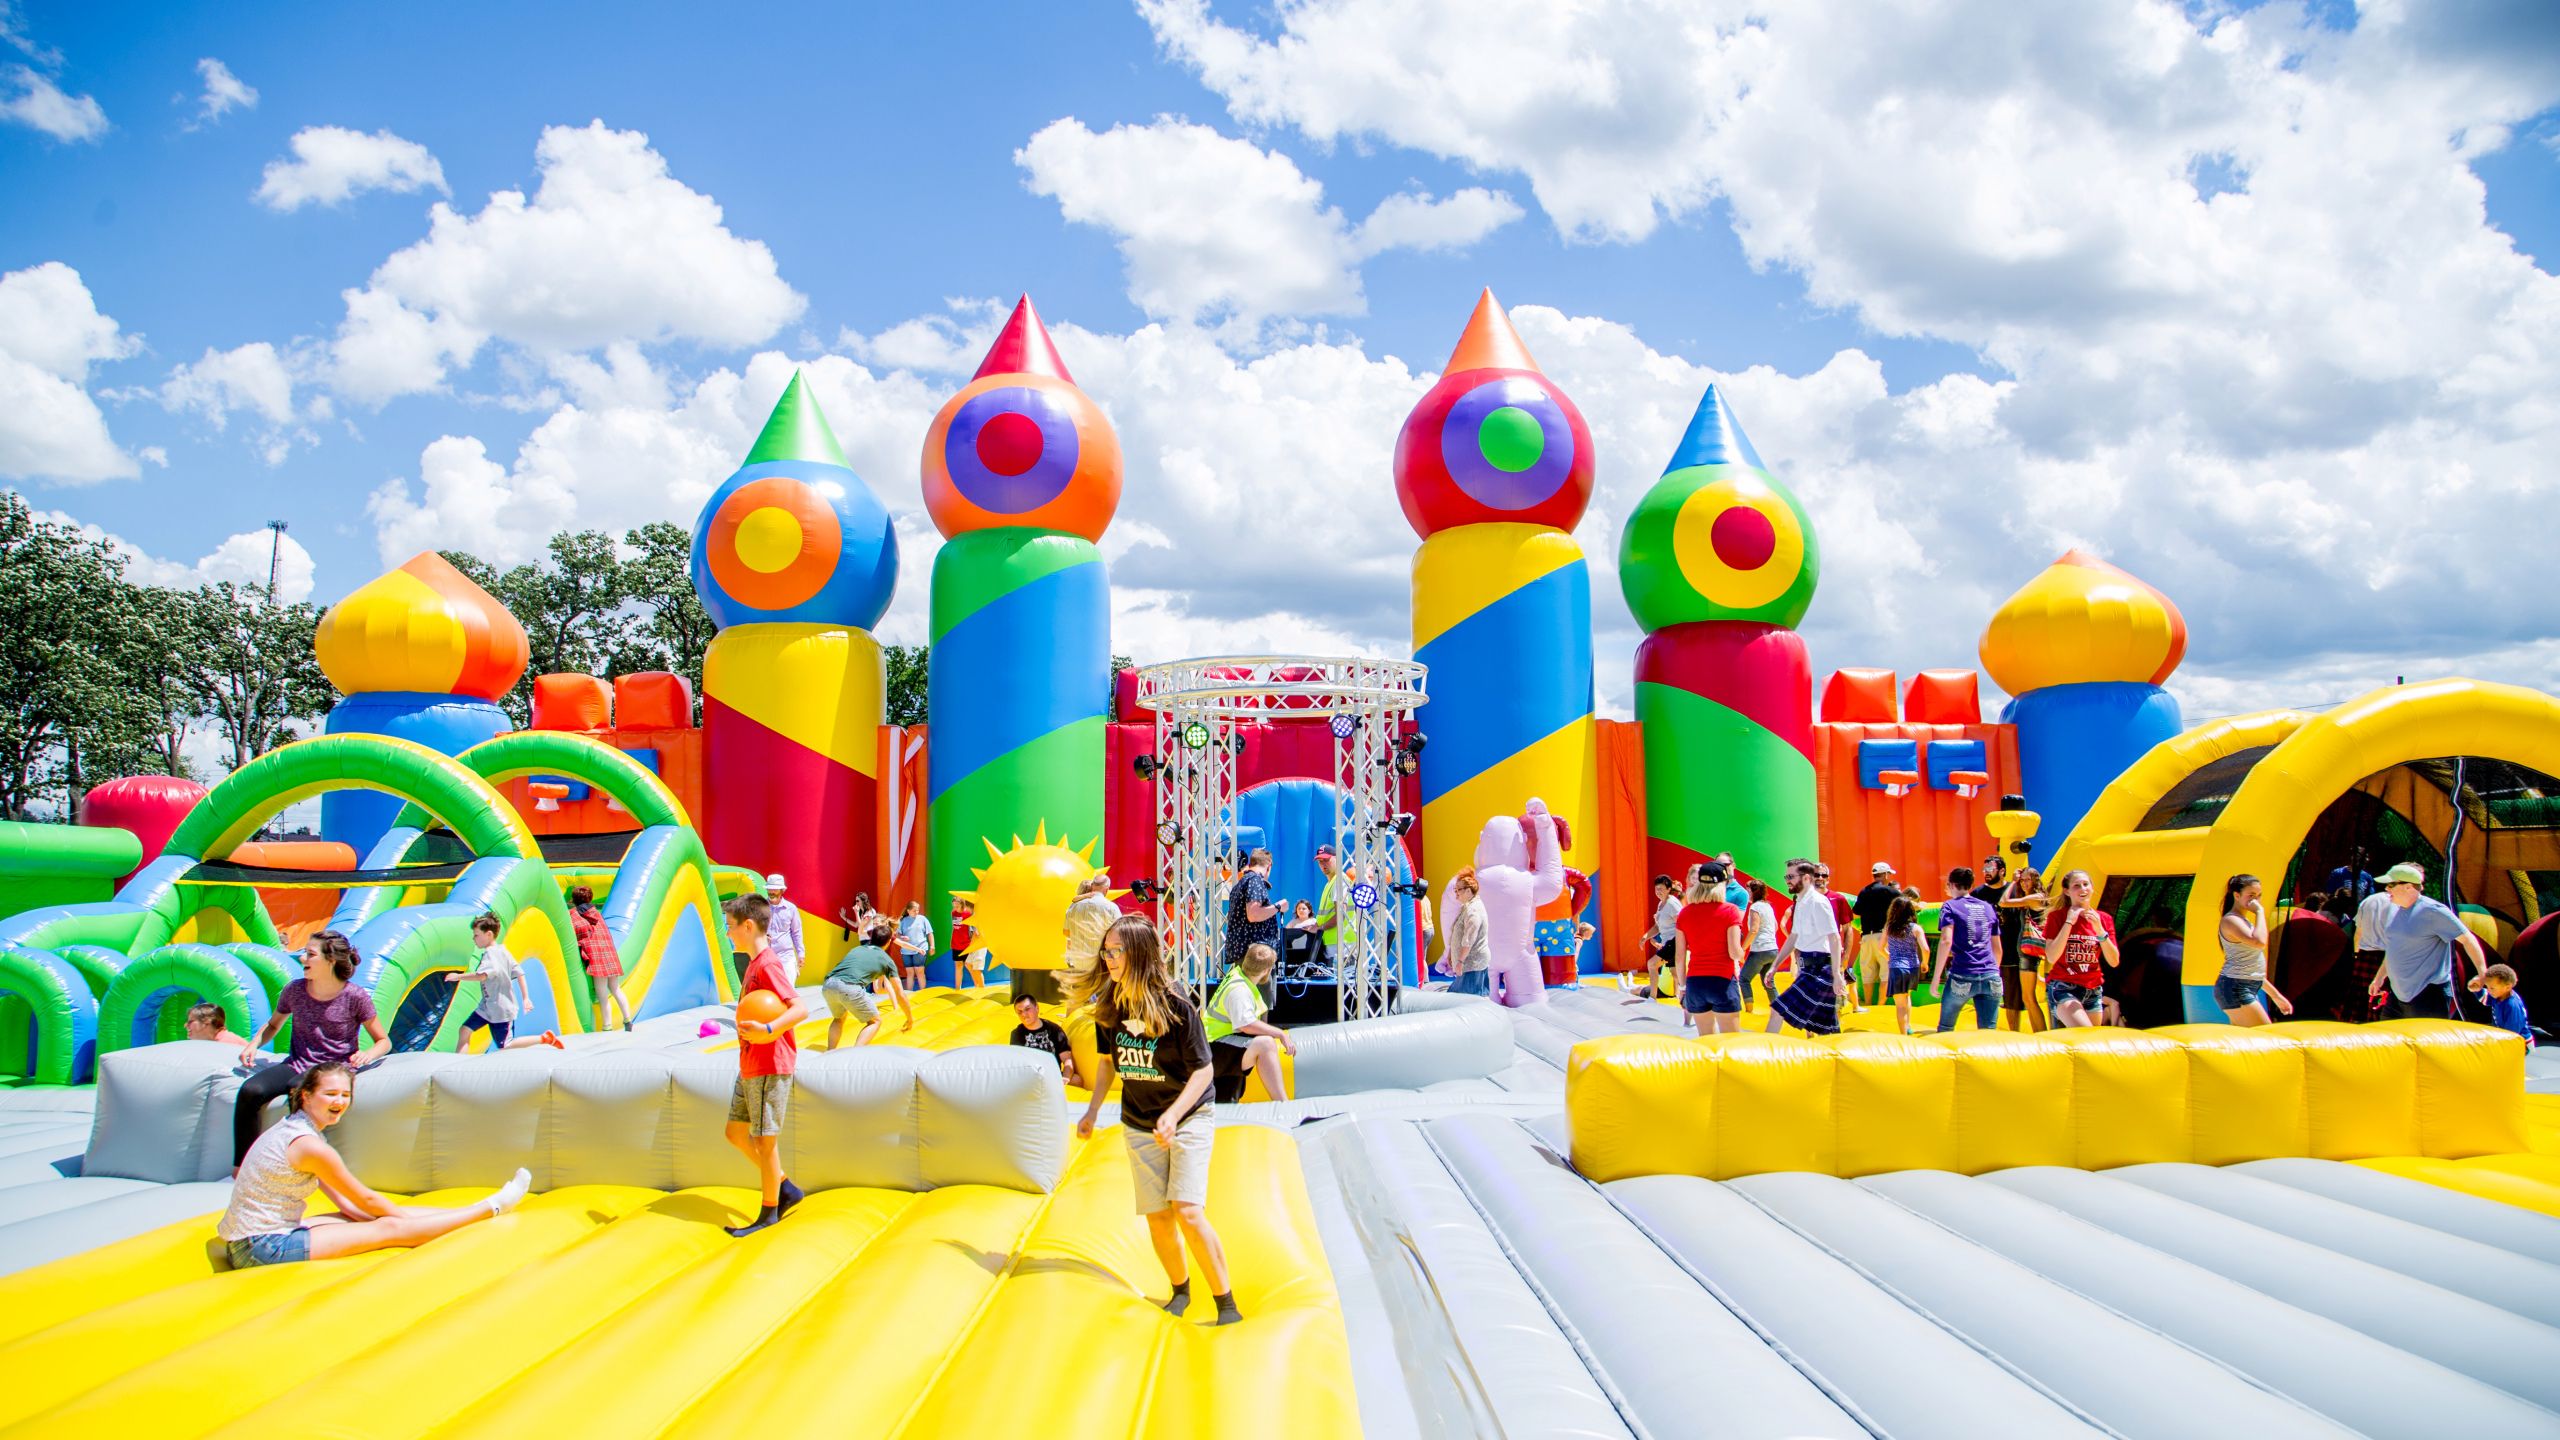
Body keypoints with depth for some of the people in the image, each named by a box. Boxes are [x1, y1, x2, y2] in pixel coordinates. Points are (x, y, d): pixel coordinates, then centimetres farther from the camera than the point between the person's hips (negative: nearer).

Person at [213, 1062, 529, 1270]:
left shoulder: (293, 1129, 9)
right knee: (391, 1227, -6)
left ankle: (475, 1209, 17)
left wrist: (396, 1214, 9)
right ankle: (491, 1208, 2)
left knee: (384, 1216, 10)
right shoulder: (310, 1145, -21)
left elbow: (345, 1203, 11)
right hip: (264, 1248, -9)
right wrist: (398, 1215, 9)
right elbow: (364, 1199, -7)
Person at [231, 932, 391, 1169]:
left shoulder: (354, 997, -5)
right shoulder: (295, 991, 6)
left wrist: (369, 1053, -19)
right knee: (250, 1091, -24)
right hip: (296, 1066, 5)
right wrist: (254, 1044, 7)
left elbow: (384, 1041, 2)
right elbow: (273, 1025, 27)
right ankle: (241, 1167, -14)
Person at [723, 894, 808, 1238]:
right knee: (736, 1132, 15)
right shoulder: (754, 963, 12)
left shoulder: (767, 964, -18)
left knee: (764, 1139, 0)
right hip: (750, 1066, 10)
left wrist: (768, 1031, -41)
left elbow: (800, 1008, -28)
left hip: (770, 1067, -10)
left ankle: (769, 1212, 13)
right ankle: (786, 1187, 23)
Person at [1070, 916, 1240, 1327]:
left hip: (1188, 1119, -5)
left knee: (1188, 1211, -16)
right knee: (1158, 1217, 5)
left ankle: (1226, 1304, -1)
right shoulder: (1109, 1005, -5)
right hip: (1138, 1125, 5)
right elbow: (1107, 1060, 12)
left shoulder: (1175, 1004, -21)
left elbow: (1203, 1069, -16)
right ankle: (1180, 1291, 30)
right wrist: (1092, 1111, 5)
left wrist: (1173, 1115, -28)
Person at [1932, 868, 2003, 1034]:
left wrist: (1936, 976, -12)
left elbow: (1946, 941, -13)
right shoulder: (1988, 907, 17)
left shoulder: (1950, 906, 2)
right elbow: (1997, 948, 22)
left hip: (1962, 977, -4)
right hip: (1991, 977, 4)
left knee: (1945, 1029, 12)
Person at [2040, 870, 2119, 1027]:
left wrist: (2099, 930, -14)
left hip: (2093, 991, 5)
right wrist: (2069, 922, -17)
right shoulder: (2056, 916, -3)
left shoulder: (2104, 919, 7)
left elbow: (2114, 962, -1)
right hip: (2062, 988, -5)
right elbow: (2051, 957, -16)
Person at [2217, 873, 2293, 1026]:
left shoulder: (2243, 921, 19)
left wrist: (2275, 995, 25)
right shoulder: (2231, 920, -12)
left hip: (2245, 990, 10)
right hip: (2235, 989, -10)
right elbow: (2259, 942, -31)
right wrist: (2260, 911, -18)